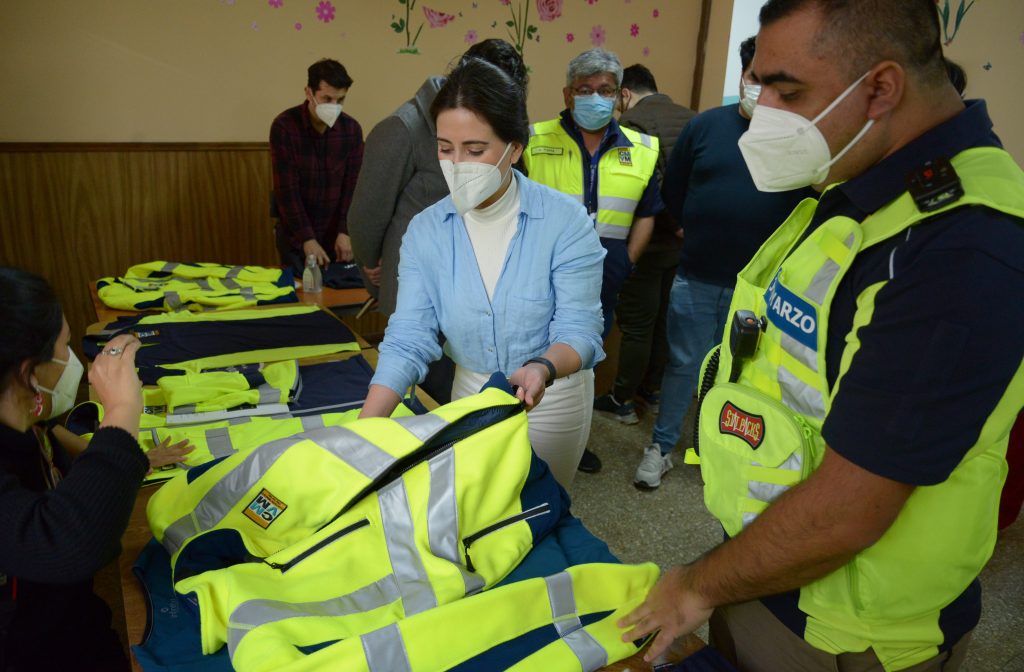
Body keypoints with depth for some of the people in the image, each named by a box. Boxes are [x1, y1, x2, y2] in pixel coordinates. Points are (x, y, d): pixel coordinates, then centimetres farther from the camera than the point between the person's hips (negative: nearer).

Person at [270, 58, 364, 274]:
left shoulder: (351, 129, -3)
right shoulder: (284, 126, -13)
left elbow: (353, 185, -3)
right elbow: (287, 189, -16)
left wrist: (345, 232, -12)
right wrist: (307, 239, -21)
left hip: (335, 234, 3)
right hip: (295, 236, -2)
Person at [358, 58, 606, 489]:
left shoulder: (564, 221, -20)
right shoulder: (425, 231, -11)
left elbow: (579, 331, -21)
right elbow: (407, 340, -15)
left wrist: (542, 369, -43)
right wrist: (365, 427, -27)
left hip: (553, 399, -2)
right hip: (470, 393, 3)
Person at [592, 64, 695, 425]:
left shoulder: (631, 121, -14)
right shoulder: (690, 118, 6)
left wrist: (677, 225, -15)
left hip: (648, 243, -7)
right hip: (683, 243, 7)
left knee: (636, 324, 5)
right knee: (665, 319, 18)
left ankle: (621, 401, 18)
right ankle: (651, 389, 33)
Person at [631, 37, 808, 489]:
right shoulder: (705, 125, 1)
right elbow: (672, 192, 9)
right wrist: (695, 232, 9)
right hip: (695, 278, 1)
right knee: (684, 364, 13)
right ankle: (661, 447, 29)